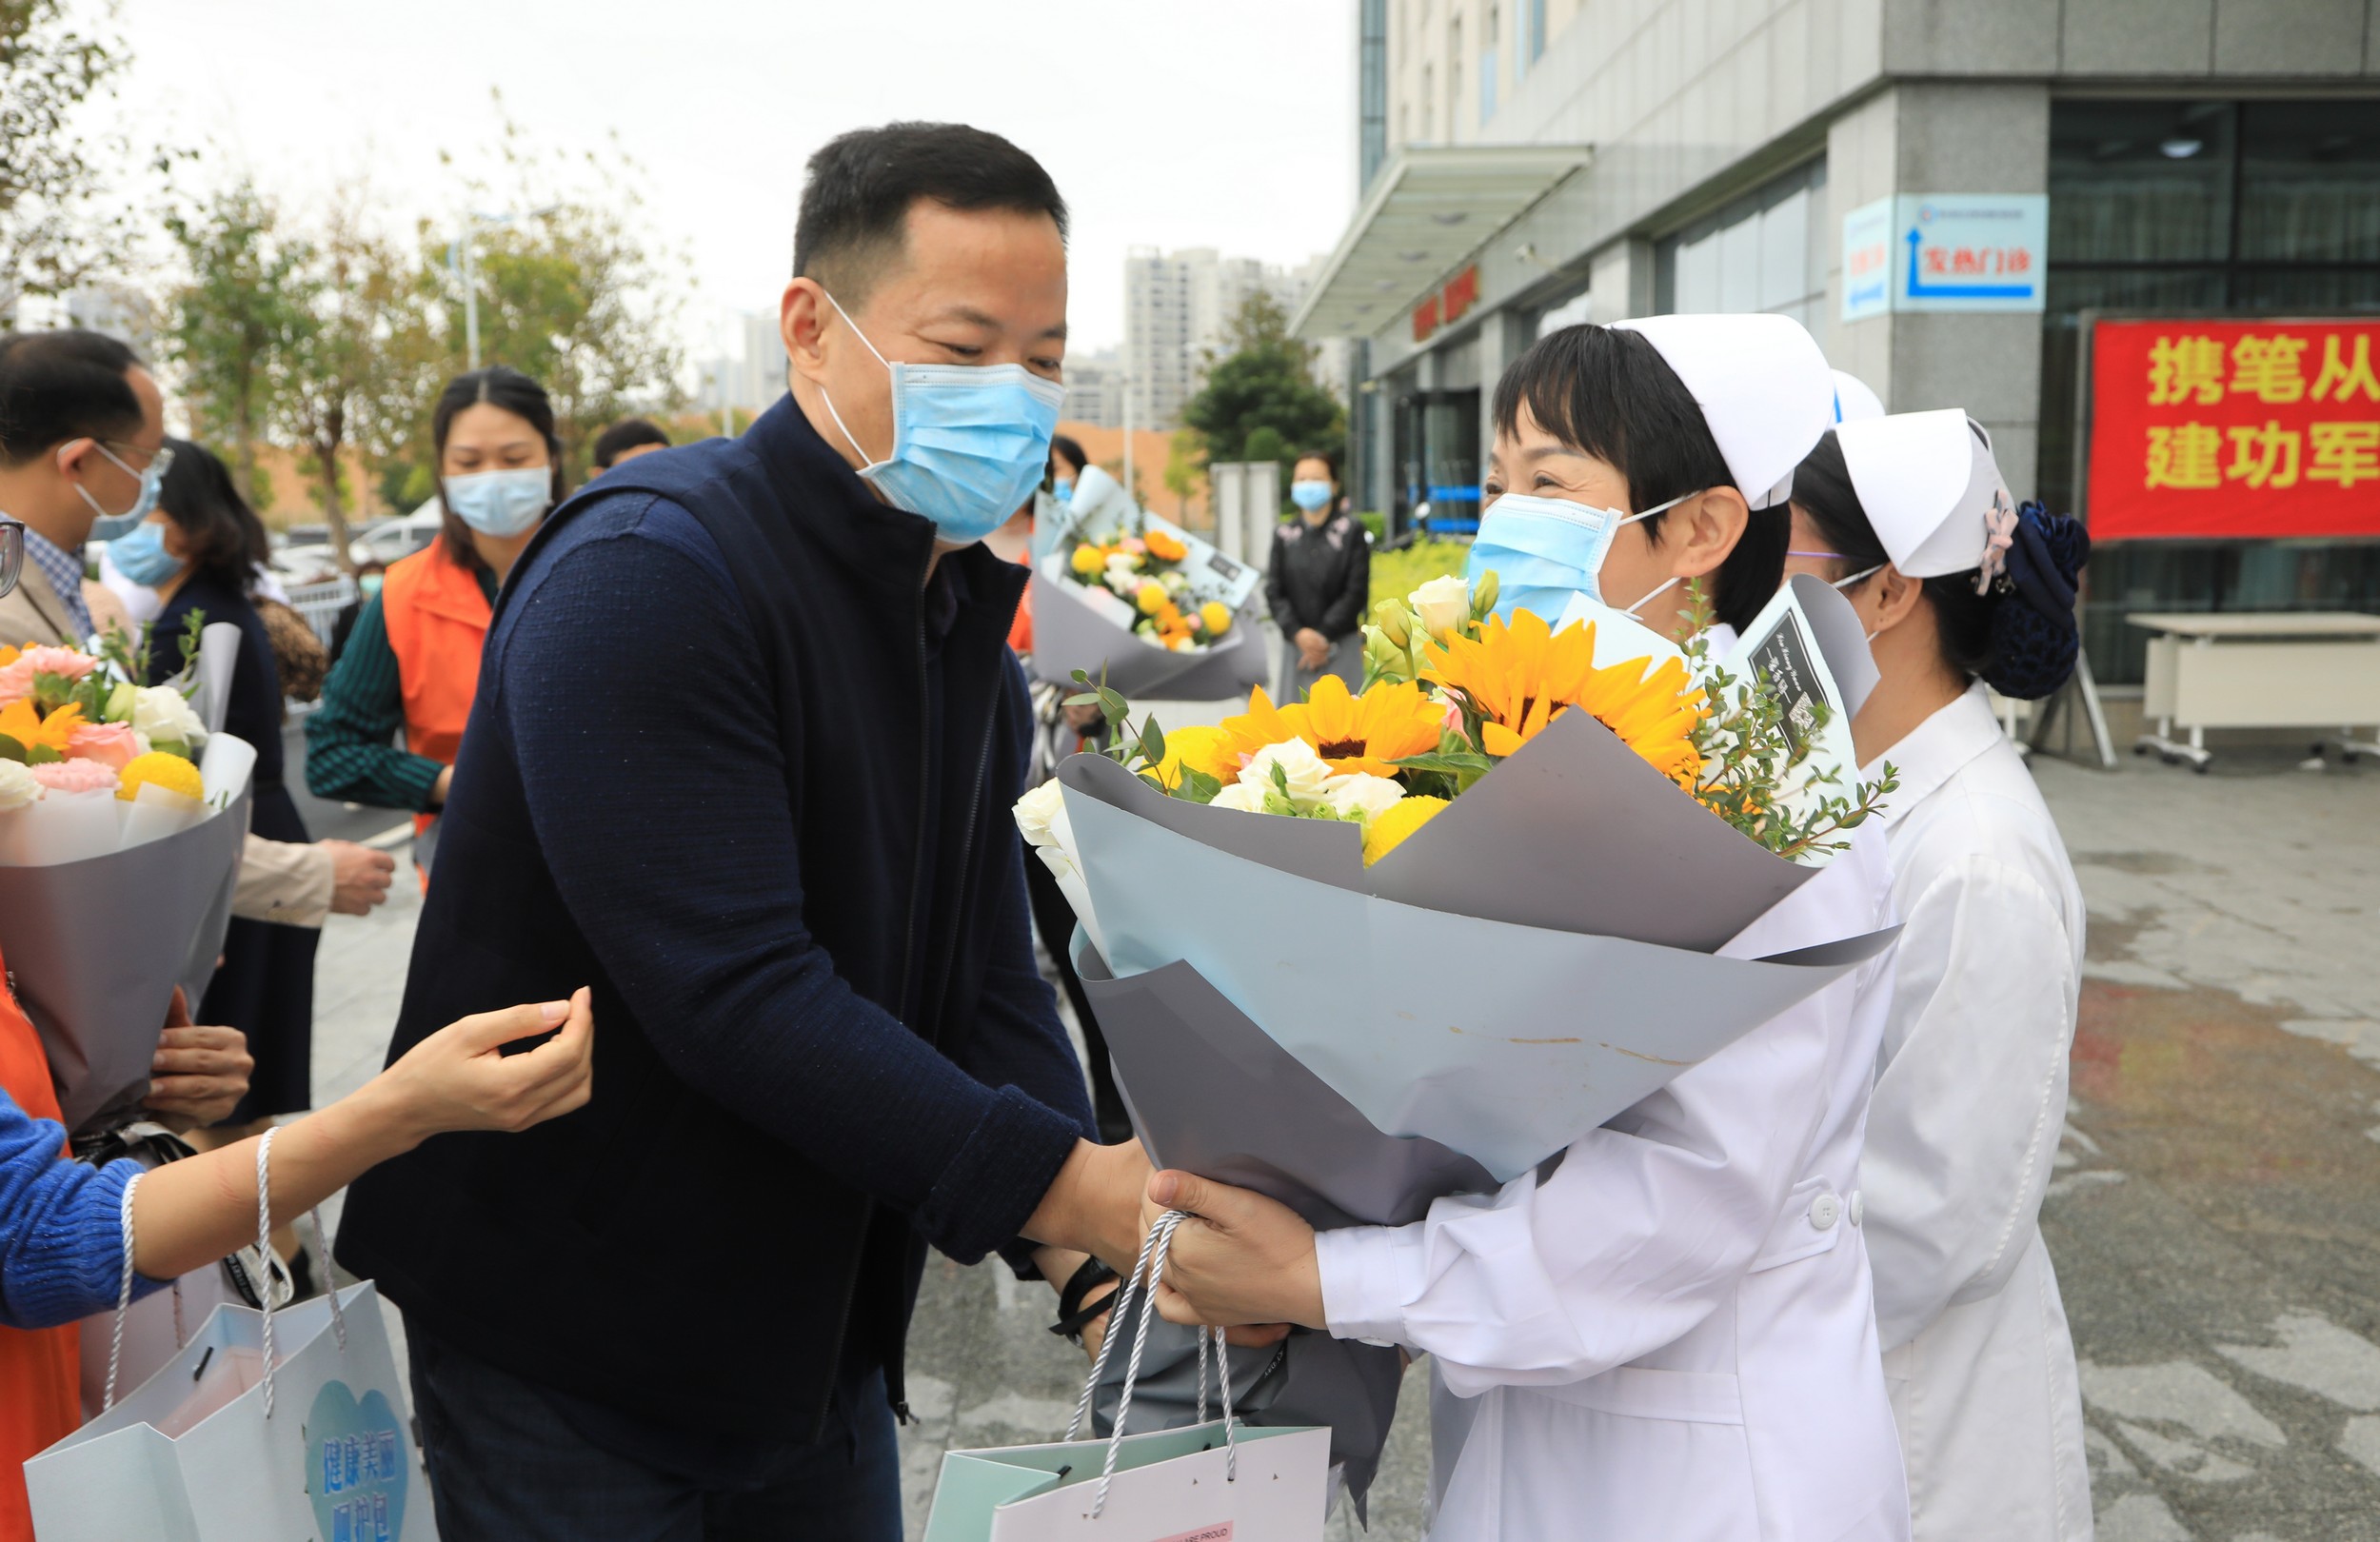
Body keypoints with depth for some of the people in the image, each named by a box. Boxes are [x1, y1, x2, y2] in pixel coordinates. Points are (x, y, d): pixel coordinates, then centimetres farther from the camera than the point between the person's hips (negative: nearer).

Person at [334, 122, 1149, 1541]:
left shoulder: (966, 611, 4)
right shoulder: (647, 575, -23)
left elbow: (984, 970, 0)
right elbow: (733, 991, -30)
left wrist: (1097, 1226, -15)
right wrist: (1059, 1184, -31)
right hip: (572, 1343, -7)